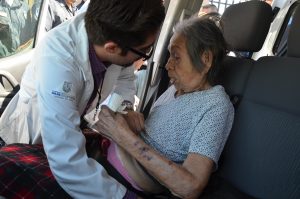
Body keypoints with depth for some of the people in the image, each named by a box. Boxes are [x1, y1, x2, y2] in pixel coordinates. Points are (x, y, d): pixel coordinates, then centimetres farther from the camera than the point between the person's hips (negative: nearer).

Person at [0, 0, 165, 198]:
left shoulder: (119, 33, -25)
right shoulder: (56, 59, -43)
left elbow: (125, 77, -4)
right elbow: (67, 162, -46)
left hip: (75, 125, 4)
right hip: (32, 138, -4)